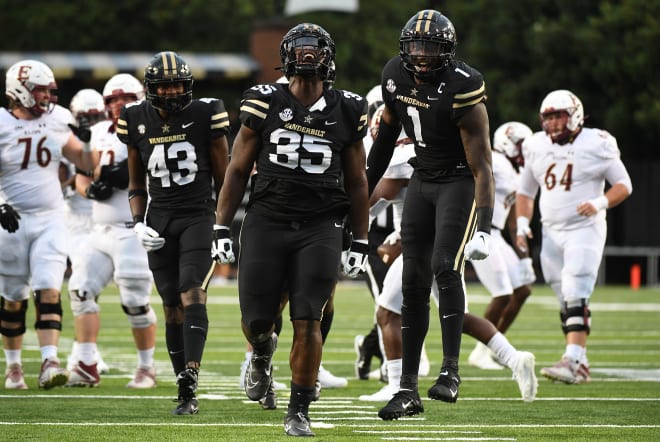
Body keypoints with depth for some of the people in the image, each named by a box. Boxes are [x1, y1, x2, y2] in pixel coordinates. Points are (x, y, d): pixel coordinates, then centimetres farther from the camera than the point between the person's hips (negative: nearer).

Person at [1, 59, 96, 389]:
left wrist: (87, 141, -6)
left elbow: (85, 163, 14)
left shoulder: (56, 121, 4)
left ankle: (50, 362, -21)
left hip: (50, 220, 2)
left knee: (49, 292, -12)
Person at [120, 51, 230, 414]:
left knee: (192, 294, -20)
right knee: (173, 308, 3)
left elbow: (222, 177, 3)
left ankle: (190, 380, -30)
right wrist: (138, 224, 1)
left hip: (199, 215, -3)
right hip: (160, 220, 3)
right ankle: (186, 394, 8)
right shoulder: (137, 121, 4)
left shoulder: (205, 115, -4)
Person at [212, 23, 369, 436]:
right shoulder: (265, 104, 2)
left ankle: (299, 411, 4)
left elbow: (356, 182, 13)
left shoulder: (346, 112, 5)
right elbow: (238, 170, 7)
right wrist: (221, 229, 3)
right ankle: (262, 354, 38)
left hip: (320, 228, 0)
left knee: (308, 323, -7)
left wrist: (360, 243, 11)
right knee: (257, 320, 2)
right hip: (266, 223, 0)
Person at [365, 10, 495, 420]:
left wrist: (484, 227, -30)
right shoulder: (396, 76, -5)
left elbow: (481, 164, -23)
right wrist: (365, 189, 19)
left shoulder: (462, 89, -24)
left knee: (446, 267, -24)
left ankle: (451, 371, -16)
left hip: (460, 182, -6)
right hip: (422, 181, 6)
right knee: (414, 282, 3)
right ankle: (409, 389, 6)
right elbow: (388, 133, 13)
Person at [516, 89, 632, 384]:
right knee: (566, 303, 8)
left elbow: (624, 185, -2)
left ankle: (573, 361, -25)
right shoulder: (537, 147, 7)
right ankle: (580, 364, 15)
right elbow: (526, 191, 19)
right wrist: (522, 224, 5)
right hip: (552, 233, 6)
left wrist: (600, 203, -20)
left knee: (575, 298, -18)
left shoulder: (597, 146, -7)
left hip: (585, 230, -5)